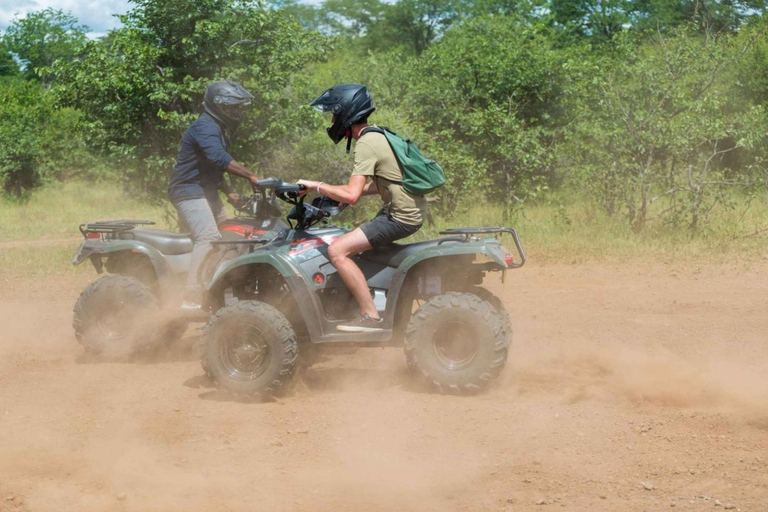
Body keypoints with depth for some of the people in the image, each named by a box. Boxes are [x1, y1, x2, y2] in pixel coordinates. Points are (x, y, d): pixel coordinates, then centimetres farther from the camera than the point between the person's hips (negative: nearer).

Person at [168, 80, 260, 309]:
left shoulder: (217, 129, 18)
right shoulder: (205, 127, -16)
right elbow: (219, 159, -34)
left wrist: (228, 192, 17)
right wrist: (250, 176, -37)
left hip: (206, 193, 11)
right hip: (190, 191, -11)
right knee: (209, 238, -26)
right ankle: (192, 299, -31)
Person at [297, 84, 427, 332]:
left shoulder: (366, 145, -17)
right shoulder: (378, 136, 13)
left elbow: (352, 196, -26)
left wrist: (317, 186, -13)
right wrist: (344, 191, 14)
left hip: (401, 218, -10)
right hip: (412, 210, 10)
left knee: (337, 250, -17)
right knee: (347, 242, 26)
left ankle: (371, 316, -18)